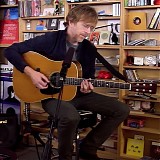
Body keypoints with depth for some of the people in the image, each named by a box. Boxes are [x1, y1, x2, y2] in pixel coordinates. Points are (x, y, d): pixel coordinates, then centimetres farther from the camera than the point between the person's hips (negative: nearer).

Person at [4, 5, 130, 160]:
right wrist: (30, 72, -23)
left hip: (79, 94, 6)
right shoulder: (50, 40, -13)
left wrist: (87, 86, -11)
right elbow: (11, 51, -12)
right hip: (52, 94, -6)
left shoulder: (90, 49, 1)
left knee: (122, 110, -6)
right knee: (71, 116, -41)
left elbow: (89, 76, 13)